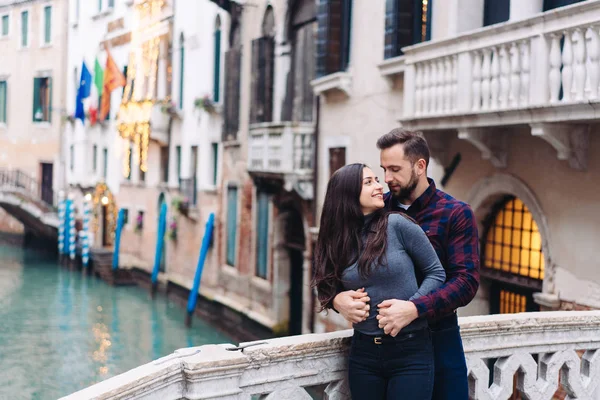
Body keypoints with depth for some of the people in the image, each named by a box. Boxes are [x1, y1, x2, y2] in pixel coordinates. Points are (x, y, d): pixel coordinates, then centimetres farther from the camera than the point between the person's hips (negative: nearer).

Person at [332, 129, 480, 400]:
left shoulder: (456, 214, -5)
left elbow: (466, 280, -15)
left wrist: (414, 309, -29)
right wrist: (337, 297, -19)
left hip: (437, 339, -2)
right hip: (382, 339, 2)